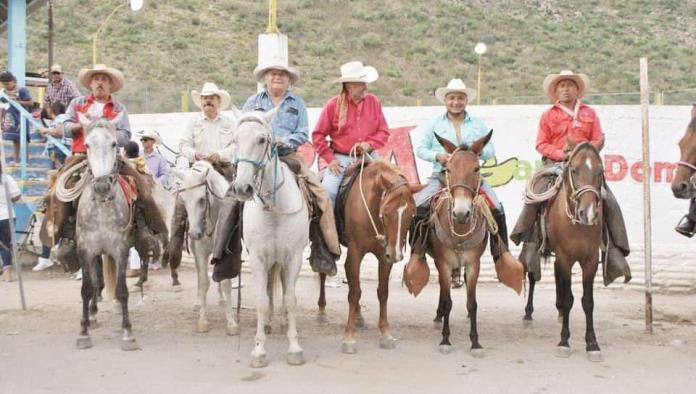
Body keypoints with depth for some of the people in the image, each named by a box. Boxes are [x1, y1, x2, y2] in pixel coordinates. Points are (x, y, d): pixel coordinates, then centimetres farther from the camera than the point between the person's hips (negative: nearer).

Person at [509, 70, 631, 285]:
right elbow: (541, 144, 3)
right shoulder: (548, 115, 10)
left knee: (609, 202, -13)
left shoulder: (589, 113, 14)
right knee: (534, 195, -24)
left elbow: (598, 141, 8)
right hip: (555, 164, -1)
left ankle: (615, 250, -7)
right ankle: (530, 244, -16)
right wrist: (561, 154, -13)